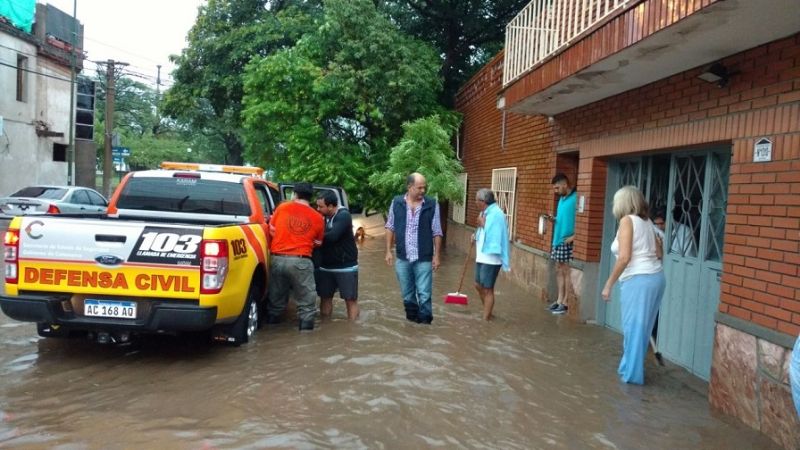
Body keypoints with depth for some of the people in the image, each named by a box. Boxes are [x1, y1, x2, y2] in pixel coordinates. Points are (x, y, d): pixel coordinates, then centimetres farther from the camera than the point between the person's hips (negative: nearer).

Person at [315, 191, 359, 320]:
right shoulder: (323, 216, 4)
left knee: (350, 299, 2)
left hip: (346, 266, -7)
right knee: (325, 297, 14)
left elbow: (332, 236, -29)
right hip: (325, 266, 7)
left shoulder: (344, 215, -17)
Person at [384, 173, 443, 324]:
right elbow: (390, 228, 7)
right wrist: (388, 251, 3)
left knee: (424, 294, 1)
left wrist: (436, 256, -3)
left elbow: (437, 233, -1)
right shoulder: (396, 203, -1)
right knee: (407, 294, 14)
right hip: (402, 258, 2)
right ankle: (412, 321, 30)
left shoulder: (432, 204, -5)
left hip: (424, 259, -2)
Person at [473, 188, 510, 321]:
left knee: (487, 290, -1)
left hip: (491, 258, -10)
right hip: (481, 256, 10)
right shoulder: (485, 212, 11)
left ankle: (486, 318, 9)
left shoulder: (496, 214, -18)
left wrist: (483, 224, -16)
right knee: (478, 285, 17)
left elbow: (493, 235, -24)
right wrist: (476, 235, 2)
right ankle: (487, 313, 31)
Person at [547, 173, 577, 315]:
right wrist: (554, 219, 3)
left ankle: (565, 303, 5)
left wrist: (574, 236, -20)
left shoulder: (576, 198, -15)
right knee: (559, 270, 12)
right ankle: (559, 300, 20)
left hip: (569, 242, -9)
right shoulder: (562, 198, 14)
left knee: (567, 272, -2)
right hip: (558, 240, 9)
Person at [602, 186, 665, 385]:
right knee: (642, 327, 16)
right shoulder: (646, 221, 15)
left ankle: (632, 373, 9)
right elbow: (659, 254, 17)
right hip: (656, 277, 8)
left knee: (633, 327, 1)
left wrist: (609, 284, -11)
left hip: (638, 280, -8)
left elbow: (624, 257, -16)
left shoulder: (627, 220, -8)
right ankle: (631, 367, 27)